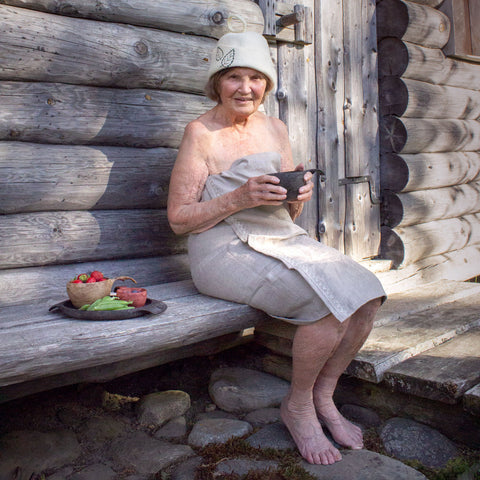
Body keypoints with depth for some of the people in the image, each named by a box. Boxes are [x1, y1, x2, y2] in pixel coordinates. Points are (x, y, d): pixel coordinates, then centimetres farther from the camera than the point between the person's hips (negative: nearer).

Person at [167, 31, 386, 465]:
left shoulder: (275, 129, 13)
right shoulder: (201, 134, -5)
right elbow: (178, 218, -9)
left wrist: (299, 196, -7)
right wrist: (241, 197, -20)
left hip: (283, 240, 7)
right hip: (227, 251, -6)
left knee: (367, 295, -12)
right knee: (331, 303, -25)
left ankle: (323, 397, 8)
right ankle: (298, 405, 2)